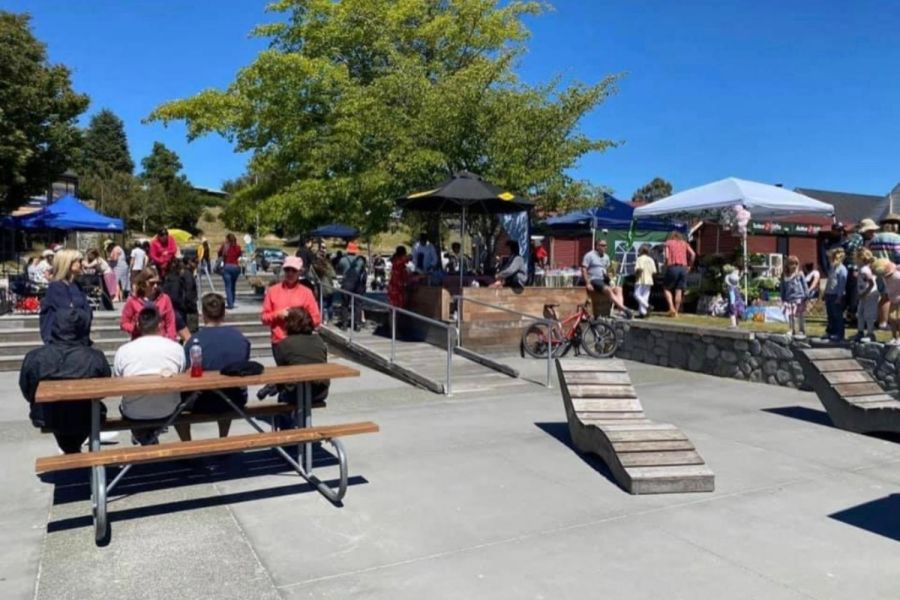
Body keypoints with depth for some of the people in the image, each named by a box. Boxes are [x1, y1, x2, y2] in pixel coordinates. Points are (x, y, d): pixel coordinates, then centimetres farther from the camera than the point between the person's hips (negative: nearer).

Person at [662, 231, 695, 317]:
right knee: (679, 290, 6)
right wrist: (689, 265, 10)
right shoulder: (684, 243, 18)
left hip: (672, 267, -3)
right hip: (683, 268, 3)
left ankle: (671, 308, -7)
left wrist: (666, 266, 7)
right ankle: (676, 312, 6)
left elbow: (667, 256, -6)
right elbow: (693, 254, 3)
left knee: (667, 288, 10)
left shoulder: (667, 243, 10)